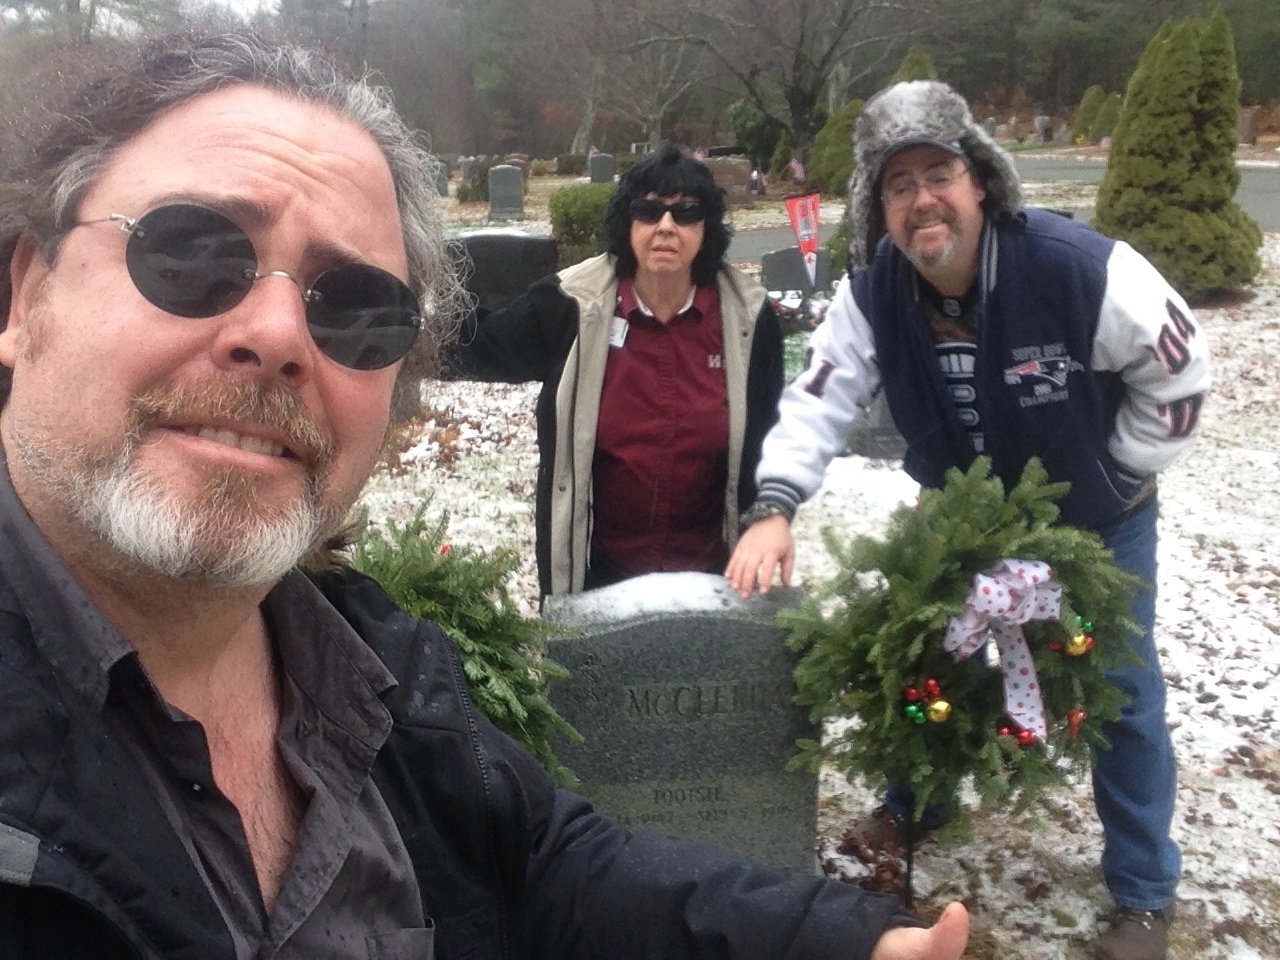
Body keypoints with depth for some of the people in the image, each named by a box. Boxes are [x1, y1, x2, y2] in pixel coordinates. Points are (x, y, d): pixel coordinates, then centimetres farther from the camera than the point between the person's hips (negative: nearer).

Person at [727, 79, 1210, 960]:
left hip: (1096, 524, -3)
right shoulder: (872, 292, -20)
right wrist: (775, 507, -36)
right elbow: (822, 395, -21)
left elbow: (1181, 368, -17)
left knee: (1122, 697, 5)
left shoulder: (1081, 265, -31)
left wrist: (1120, 476, -11)